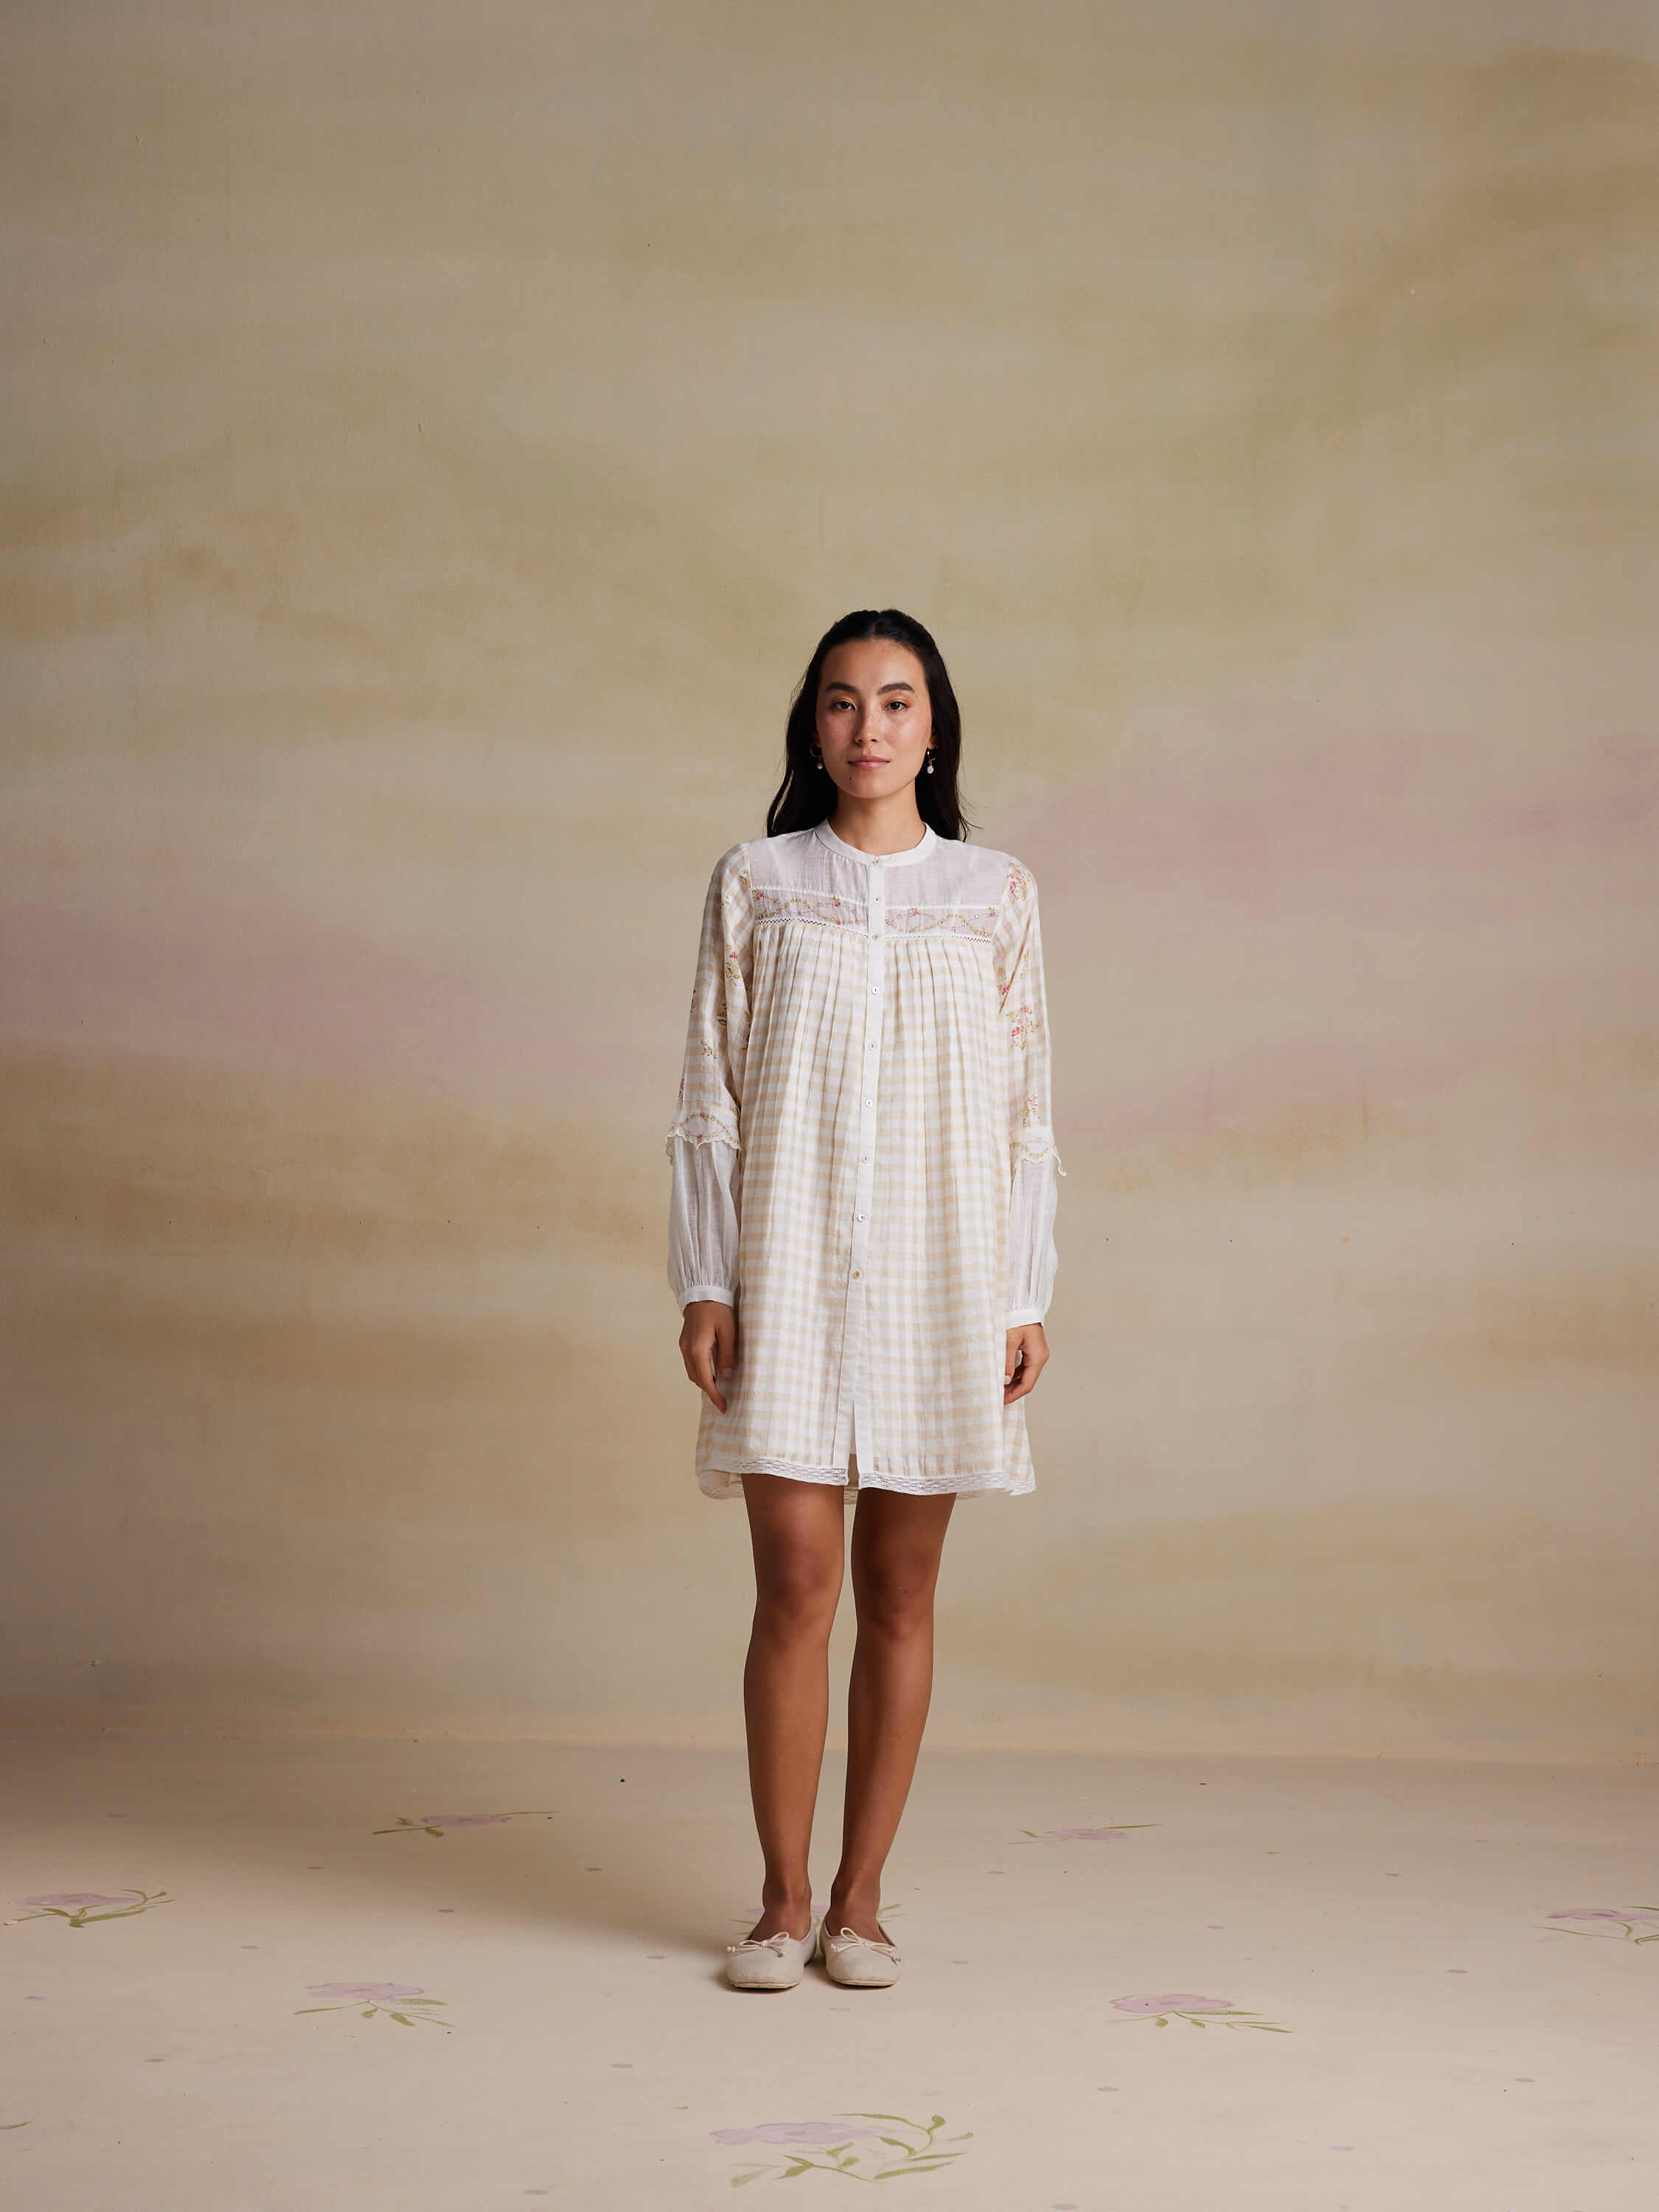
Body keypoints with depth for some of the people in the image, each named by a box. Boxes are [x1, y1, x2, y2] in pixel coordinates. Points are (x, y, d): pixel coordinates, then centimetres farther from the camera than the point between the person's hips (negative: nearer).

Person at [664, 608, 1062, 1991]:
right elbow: (711, 1096, 4)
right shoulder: (754, 886, 5)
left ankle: (861, 1897, 16)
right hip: (790, 1268, -1)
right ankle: (783, 1900, 9)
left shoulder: (995, 895, 6)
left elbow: (1024, 1110, 6)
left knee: (902, 1591, 5)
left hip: (938, 1277, 1)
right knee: (797, 1583, -4)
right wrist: (705, 1284, -2)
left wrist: (1025, 1297, 1)